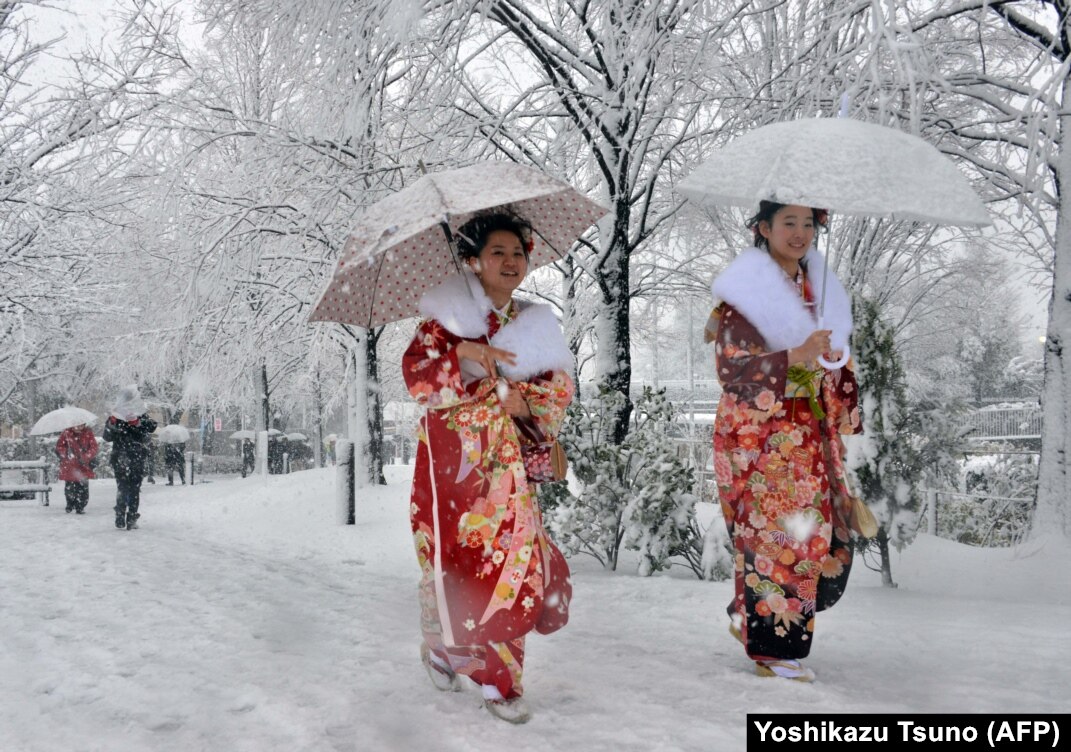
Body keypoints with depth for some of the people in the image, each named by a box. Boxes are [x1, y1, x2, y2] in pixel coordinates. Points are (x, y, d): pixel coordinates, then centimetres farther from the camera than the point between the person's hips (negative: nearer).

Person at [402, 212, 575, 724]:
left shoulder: (534, 324, 11)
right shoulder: (447, 316, 1)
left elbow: (561, 387, 7)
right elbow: (416, 376, -9)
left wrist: (522, 398, -11)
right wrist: (462, 352, -21)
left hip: (506, 462, 3)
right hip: (452, 457, -2)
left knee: (512, 558, -4)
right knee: (454, 560, 0)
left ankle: (497, 678, 8)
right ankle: (442, 646, 27)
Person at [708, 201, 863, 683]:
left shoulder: (820, 288, 12)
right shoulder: (743, 291, -8)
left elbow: (837, 364, 19)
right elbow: (730, 368, -17)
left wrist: (841, 423, 15)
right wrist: (795, 357, -28)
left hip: (809, 435, 7)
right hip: (757, 434, -7)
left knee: (818, 531, 7)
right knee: (770, 532, -5)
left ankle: (751, 616, 28)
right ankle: (772, 647, 10)